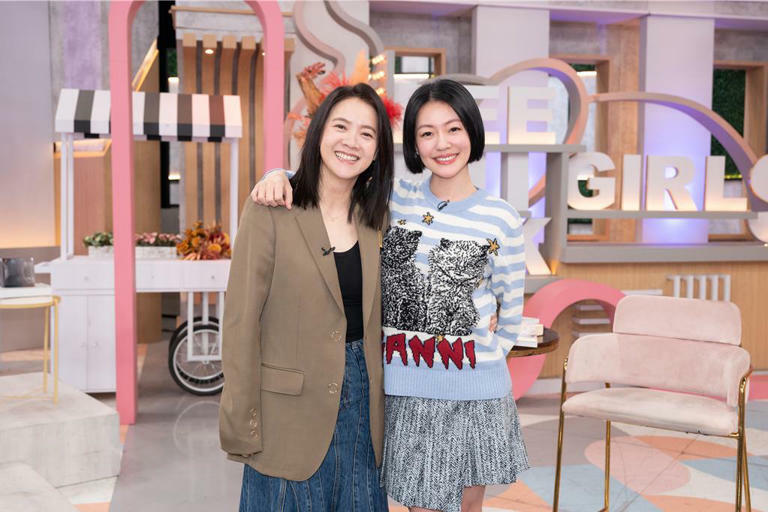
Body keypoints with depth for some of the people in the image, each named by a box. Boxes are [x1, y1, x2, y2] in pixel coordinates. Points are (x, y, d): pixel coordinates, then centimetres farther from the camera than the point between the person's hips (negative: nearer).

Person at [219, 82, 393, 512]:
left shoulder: (376, 219, 5)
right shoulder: (270, 212, -11)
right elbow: (242, 324, -11)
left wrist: (384, 410, 9)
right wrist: (242, 427, -11)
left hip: (362, 401, 5)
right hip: (290, 411, -4)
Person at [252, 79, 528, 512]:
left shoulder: (501, 219, -3)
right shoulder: (394, 200, -1)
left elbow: (511, 310, 8)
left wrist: (485, 361, 11)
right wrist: (280, 177, -13)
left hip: (474, 394, 0)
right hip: (405, 391, 1)